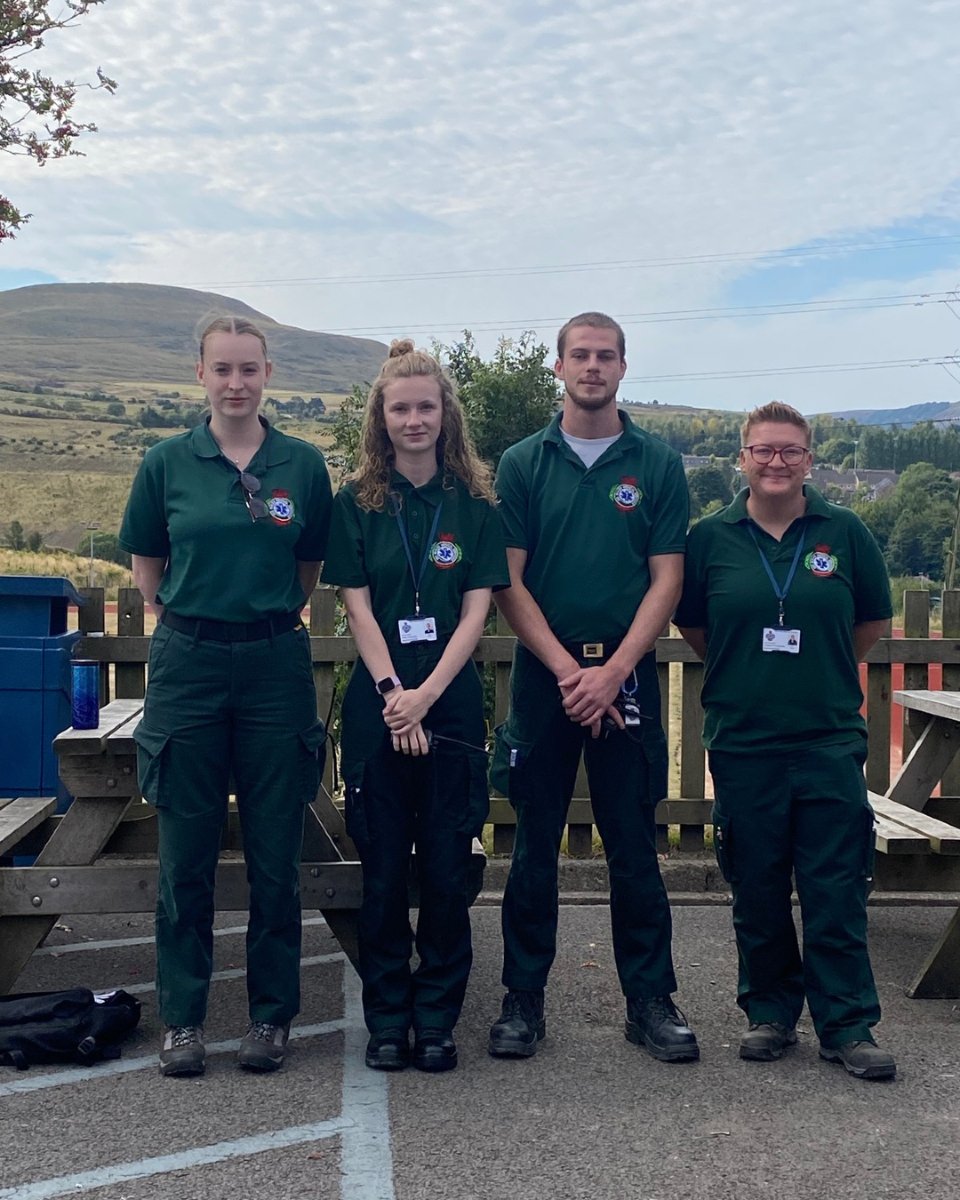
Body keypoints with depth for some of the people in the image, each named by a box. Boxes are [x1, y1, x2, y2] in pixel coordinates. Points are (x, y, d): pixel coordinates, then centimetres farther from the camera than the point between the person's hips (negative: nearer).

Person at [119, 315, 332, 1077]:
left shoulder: (303, 465, 2)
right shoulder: (167, 463, 1)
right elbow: (146, 569, 11)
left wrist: (266, 617, 5)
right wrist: (196, 616, 4)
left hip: (275, 665, 0)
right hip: (188, 665, 0)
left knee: (275, 855, 5)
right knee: (186, 855, 6)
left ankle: (272, 1015, 19)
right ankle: (182, 1017, 18)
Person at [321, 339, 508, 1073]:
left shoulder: (475, 505, 4)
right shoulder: (356, 505, 4)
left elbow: (477, 609, -2)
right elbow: (358, 606, -1)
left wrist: (425, 695, -13)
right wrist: (392, 692, -13)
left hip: (452, 703, 0)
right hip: (377, 702, 0)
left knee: (447, 869, 3)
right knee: (384, 869, 5)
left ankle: (436, 1019, 16)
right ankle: (386, 1019, 16)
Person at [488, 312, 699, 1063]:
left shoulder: (658, 465, 4)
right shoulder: (523, 464, 4)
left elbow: (666, 579, -1)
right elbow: (508, 582, -1)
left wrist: (612, 672, -12)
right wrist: (567, 670, -11)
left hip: (626, 676, 0)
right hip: (541, 675, 0)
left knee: (634, 846, 5)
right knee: (534, 846, 6)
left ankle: (651, 999, 16)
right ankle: (524, 999, 17)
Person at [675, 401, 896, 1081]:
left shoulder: (844, 532, 1)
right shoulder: (712, 537, 2)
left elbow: (873, 621, 12)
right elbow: (690, 623, 13)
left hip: (830, 738, -1)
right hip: (742, 742, 1)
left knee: (837, 889, 1)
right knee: (757, 890, 9)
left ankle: (848, 1025, 11)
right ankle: (770, 1012, 24)